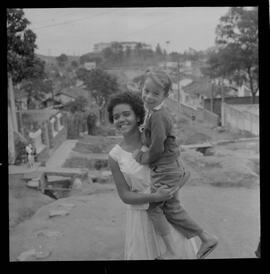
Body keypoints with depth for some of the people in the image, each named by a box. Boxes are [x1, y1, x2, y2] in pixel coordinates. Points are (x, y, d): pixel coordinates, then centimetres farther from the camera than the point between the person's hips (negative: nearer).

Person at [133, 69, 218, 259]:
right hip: (173, 167, 9)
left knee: (154, 207, 7)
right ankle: (206, 238, 26)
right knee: (172, 208, 18)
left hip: (165, 170, -9)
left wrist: (143, 158, -6)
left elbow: (157, 149, -21)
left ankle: (171, 252, 14)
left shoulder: (158, 116, -24)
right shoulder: (152, 112, 6)